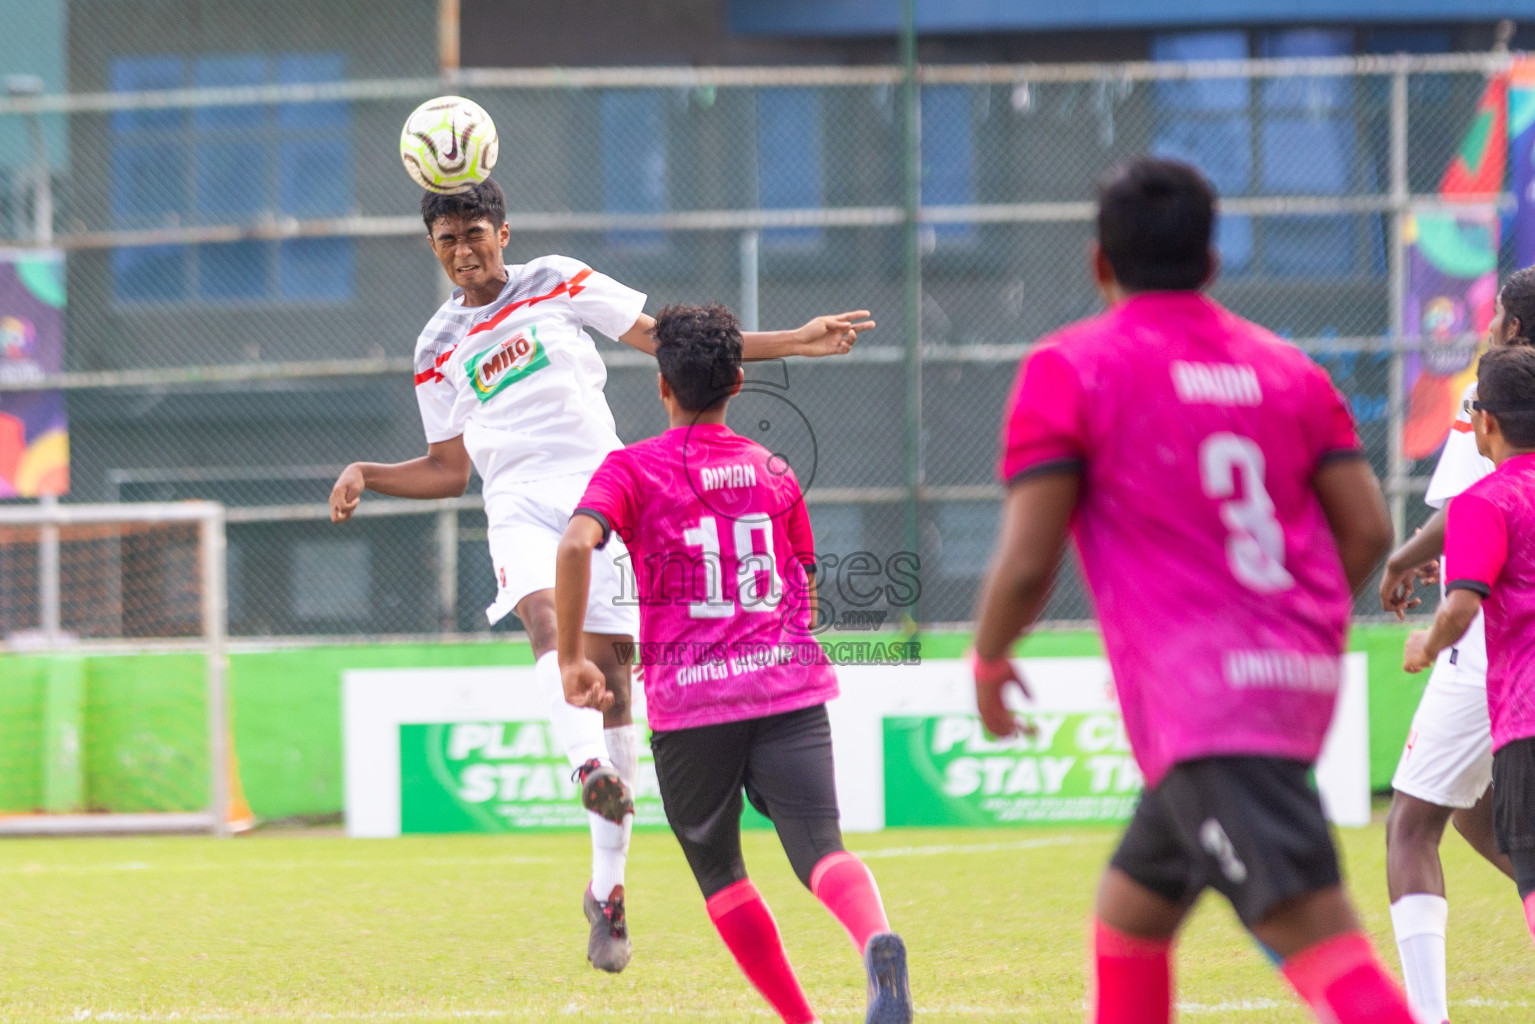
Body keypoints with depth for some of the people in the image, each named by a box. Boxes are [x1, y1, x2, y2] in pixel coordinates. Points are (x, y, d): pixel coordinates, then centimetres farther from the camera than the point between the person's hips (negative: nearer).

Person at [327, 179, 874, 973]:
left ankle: (607, 890, 2)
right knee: (546, 614, -33)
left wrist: (793, 342, 6)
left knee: (608, 675, -5)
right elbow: (448, 470, 20)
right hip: (520, 510, 1)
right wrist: (365, 476, 4)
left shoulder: (558, 284, 10)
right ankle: (589, 767, -57)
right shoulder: (439, 350, 15)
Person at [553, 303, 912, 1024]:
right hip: (788, 685, 2)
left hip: (688, 696, -2)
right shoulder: (775, 472, 15)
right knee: (820, 850, -11)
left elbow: (576, 543, -16)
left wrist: (570, 658, -11)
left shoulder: (633, 469, 3)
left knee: (716, 869, 15)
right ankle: (875, 939, -43)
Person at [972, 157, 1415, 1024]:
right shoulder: (1287, 368, 14)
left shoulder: (1069, 371, -2)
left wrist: (989, 661, 11)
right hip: (1302, 679, 7)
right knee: (1132, 906, 24)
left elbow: (1027, 562, -8)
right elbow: (1369, 530, 8)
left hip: (1202, 700, -7)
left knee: (1311, 927, -20)